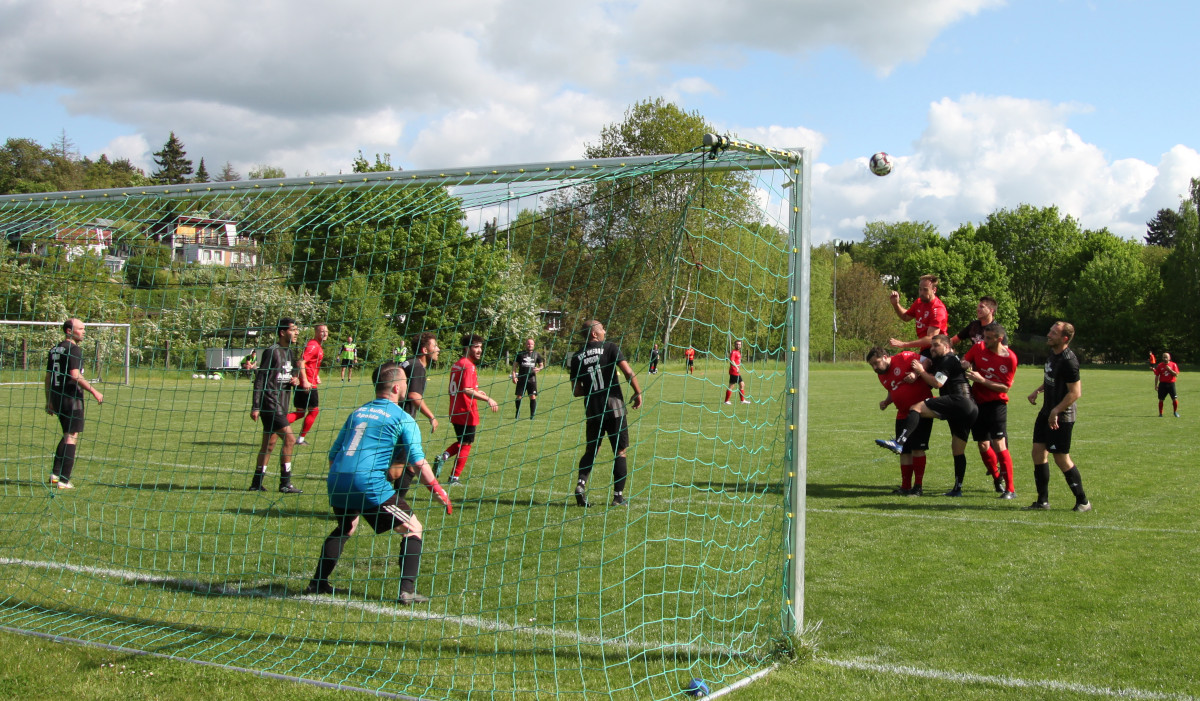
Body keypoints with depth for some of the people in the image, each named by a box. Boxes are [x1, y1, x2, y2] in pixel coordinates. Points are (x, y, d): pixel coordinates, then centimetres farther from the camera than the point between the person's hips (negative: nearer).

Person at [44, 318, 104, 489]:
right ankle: (64, 480, -3)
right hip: (72, 398, -8)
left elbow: (48, 378, 16)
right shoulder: (73, 349, -12)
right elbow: (75, 376, -21)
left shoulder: (54, 350, 14)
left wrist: (49, 401, 21)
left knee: (67, 435, 20)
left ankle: (55, 474, 16)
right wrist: (94, 392, -17)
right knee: (72, 437, -2)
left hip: (56, 397, 8)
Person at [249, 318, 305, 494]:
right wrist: (255, 407, -17)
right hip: (270, 405, -9)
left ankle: (256, 483, 19)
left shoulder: (290, 352, 14)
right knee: (289, 439, -14)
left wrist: (296, 380, 2)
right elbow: (260, 379, -14)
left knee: (269, 444, 12)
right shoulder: (272, 351, -12)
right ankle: (285, 484, -8)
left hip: (281, 406, 9)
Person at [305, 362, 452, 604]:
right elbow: (418, 462, -6)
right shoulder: (402, 418, 2)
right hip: (370, 485, -7)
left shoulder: (357, 412, 21)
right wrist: (439, 492, 1)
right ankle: (407, 591, -4)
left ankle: (317, 583, 31)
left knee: (344, 528, 33)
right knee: (414, 529, 6)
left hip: (336, 483, 7)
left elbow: (333, 454, 24)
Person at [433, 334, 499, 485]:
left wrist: (477, 392, 23)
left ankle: (443, 456, 1)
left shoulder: (456, 365, 12)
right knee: (466, 444, 5)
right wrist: (487, 399, -26)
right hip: (467, 413, -8)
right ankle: (455, 478, 9)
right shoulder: (468, 365, -17)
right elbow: (467, 390, -26)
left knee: (461, 442, 22)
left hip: (455, 413, 8)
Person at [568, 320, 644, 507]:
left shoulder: (577, 357, 5)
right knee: (620, 452, 7)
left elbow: (577, 390, 5)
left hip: (592, 409, 3)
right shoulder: (610, 348, -3)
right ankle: (618, 495, 6)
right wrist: (638, 393, -1)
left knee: (591, 451, 17)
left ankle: (581, 483, -6)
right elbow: (628, 371, -13)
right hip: (614, 407, -3)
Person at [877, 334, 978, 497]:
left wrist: (921, 371, 1)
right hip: (969, 410, 11)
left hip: (958, 401, -11)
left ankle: (899, 443, -34)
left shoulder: (948, 360, 1)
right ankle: (957, 489, 16)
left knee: (917, 407, -18)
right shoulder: (939, 362, 33)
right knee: (958, 452, 13)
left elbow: (937, 383, -10)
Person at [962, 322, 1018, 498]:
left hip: (996, 403, -4)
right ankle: (996, 477, 31)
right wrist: (965, 364, -16)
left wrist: (981, 380, -21)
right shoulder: (978, 348, -2)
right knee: (983, 446, 6)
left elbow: (1005, 387, -11)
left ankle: (1010, 489, -7)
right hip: (977, 402, 4)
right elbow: (965, 361, 8)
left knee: (999, 445, -13)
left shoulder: (1010, 358, -12)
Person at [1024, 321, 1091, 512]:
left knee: (1061, 459, -3)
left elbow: (1075, 392, -24)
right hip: (1046, 412, 9)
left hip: (1061, 417, -9)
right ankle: (1043, 501, 15)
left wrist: (1056, 411, -24)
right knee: (1038, 452, 8)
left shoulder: (1068, 361, -22)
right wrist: (1037, 391, 13)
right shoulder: (1053, 353, 8)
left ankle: (1083, 502, 12)